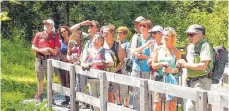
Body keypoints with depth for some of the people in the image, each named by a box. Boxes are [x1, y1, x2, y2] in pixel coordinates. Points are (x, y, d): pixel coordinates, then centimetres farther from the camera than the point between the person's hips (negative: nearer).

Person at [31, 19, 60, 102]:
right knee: (40, 80, 10)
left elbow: (57, 51, 1)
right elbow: (33, 48, 6)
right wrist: (41, 50, -11)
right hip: (40, 60, 2)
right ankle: (39, 96, 22)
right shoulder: (38, 35, 9)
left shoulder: (55, 36, 5)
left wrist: (49, 50, -16)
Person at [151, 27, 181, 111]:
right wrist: (162, 64, -12)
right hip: (160, 79, 2)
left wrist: (172, 70, -21)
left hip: (172, 79, -2)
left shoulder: (176, 51, 2)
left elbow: (179, 67, -1)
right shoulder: (158, 49, 7)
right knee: (157, 104, -3)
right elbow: (153, 65, 6)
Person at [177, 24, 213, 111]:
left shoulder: (205, 46, -13)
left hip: (201, 82, -9)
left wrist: (186, 64, -16)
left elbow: (203, 66, -23)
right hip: (191, 81, 9)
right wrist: (182, 64, 4)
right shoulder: (190, 47, 15)